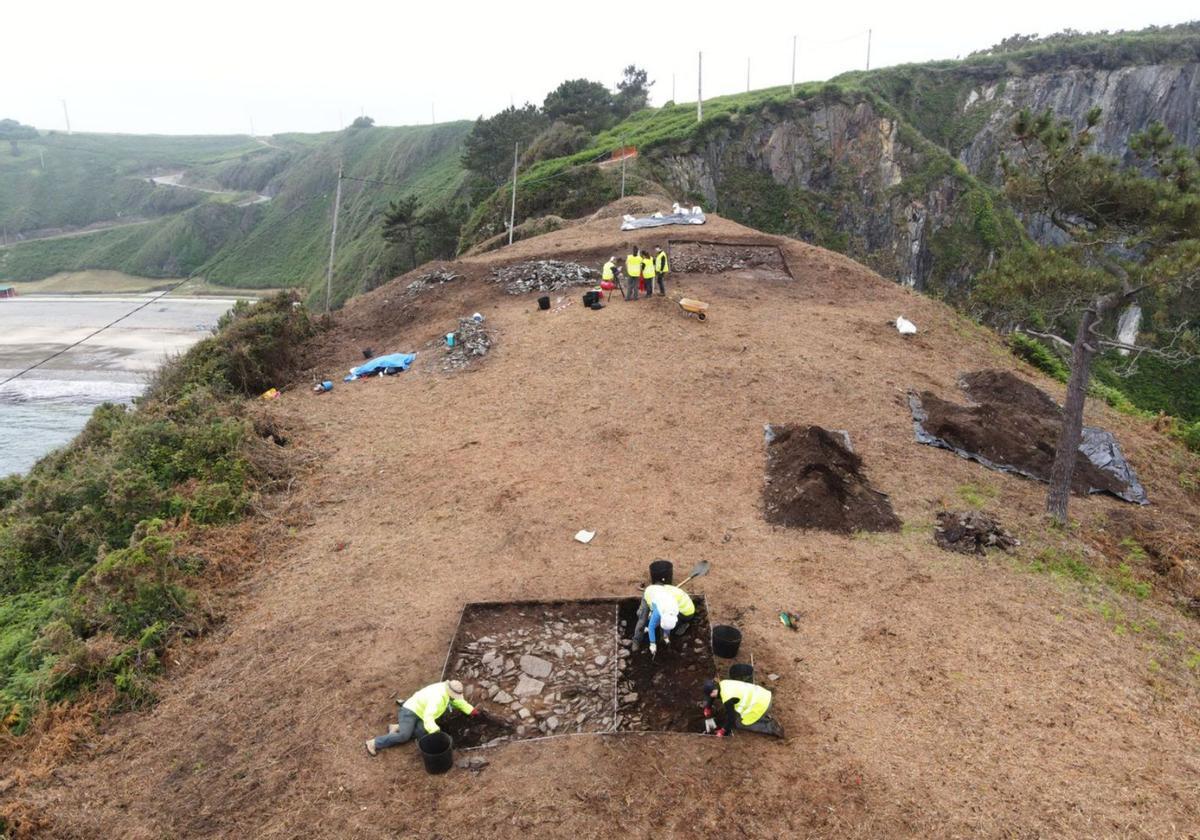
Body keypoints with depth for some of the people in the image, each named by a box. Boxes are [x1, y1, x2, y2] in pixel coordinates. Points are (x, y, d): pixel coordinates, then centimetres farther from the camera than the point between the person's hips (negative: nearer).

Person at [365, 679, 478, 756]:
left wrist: (473, 711, 11)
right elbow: (428, 718, -41)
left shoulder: (448, 690, -3)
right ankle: (373, 743, -8)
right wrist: (437, 733, -50)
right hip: (410, 711, -9)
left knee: (422, 733, -12)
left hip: (418, 712, 9)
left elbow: (460, 702, 16)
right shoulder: (438, 697, -32)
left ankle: (396, 728, 5)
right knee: (404, 736, -20)